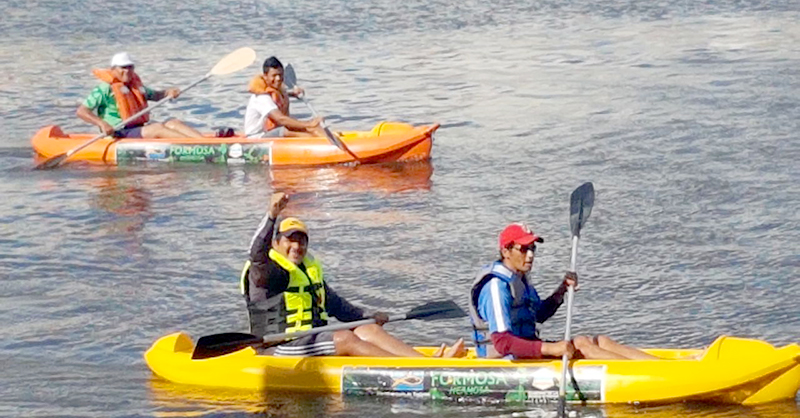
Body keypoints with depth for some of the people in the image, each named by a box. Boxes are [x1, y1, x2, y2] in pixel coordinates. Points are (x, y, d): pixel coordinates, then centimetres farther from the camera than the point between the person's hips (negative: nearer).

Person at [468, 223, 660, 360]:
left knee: (600, 341, 0)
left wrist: (562, 289, 9)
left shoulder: (520, 279, 12)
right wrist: (550, 349, -36)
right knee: (579, 344, -22)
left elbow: (540, 314, 28)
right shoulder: (496, 286, -20)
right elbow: (502, 343, -29)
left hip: (526, 349, 10)